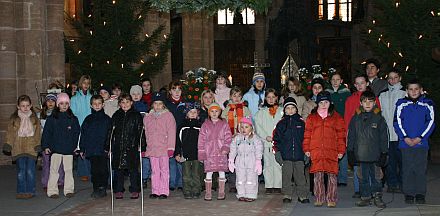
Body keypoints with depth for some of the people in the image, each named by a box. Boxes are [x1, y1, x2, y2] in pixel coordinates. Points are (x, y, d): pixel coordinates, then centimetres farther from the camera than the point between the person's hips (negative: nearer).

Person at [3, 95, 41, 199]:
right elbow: (10, 133, 4)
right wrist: (8, 145, -4)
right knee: (21, 171, 0)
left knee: (30, 171, -2)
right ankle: (21, 192, 8)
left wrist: (38, 145, 0)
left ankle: (30, 191, 8)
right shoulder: (14, 119, 6)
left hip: (31, 148, 0)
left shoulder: (34, 118, 8)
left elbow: (38, 133, 8)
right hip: (18, 148, 0)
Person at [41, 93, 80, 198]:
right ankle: (52, 191, 5)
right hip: (55, 149, -1)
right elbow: (46, 133, 2)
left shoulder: (73, 119, 7)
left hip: (69, 150, 2)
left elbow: (77, 133, 11)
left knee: (68, 170, 6)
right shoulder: (52, 118, 2)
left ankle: (69, 190, 14)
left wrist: (75, 145, 5)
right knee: (54, 170, 1)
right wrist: (46, 146, -2)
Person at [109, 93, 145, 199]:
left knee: (133, 169, 2)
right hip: (118, 146, 3)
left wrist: (141, 146, -7)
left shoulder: (136, 115, 3)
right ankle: (118, 190, 14)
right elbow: (111, 132, 12)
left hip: (132, 147, -3)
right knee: (118, 169, 5)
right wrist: (109, 146, 6)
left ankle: (135, 190, 12)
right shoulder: (116, 116, 11)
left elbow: (140, 132, 0)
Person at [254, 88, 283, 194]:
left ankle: (277, 186, 2)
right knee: (267, 164, 2)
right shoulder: (261, 112, 12)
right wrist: (266, 137, -9)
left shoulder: (281, 111, 9)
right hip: (266, 142, 1)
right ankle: (269, 186, 7)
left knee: (278, 164, -4)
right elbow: (258, 127, 4)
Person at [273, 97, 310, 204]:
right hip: (286, 155, 0)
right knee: (287, 176, 3)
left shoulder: (301, 122, 8)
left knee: (300, 175, 3)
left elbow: (306, 138, 12)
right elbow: (276, 138, 7)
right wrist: (277, 152, -1)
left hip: (299, 154, 0)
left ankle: (302, 195, 10)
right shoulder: (281, 123, 6)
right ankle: (287, 195, 11)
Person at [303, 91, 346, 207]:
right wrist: (306, 149, 5)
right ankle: (319, 199, 12)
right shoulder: (312, 117, 13)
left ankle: (331, 200, 5)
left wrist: (341, 150, 2)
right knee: (318, 175, 3)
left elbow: (341, 134, 7)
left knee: (332, 175, -3)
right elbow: (307, 134, 12)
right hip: (316, 151, 1)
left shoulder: (336, 117, 9)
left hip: (331, 151, -1)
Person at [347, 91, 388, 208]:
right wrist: (350, 151, 4)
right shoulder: (356, 118, 6)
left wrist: (384, 153, -2)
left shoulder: (379, 118, 2)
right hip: (361, 154, 2)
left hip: (375, 154, -1)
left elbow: (383, 137, 3)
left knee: (376, 176, 3)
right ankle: (365, 197, 17)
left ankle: (377, 197, 13)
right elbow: (351, 136, 9)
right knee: (363, 177, 8)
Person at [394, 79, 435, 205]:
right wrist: (405, 138, -9)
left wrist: (420, 138, -8)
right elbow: (397, 122, 1)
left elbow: (431, 122, 2)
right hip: (405, 142, 0)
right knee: (407, 169, 3)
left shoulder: (428, 104, 4)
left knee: (421, 169, 3)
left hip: (422, 142, 0)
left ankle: (420, 194, 12)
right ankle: (408, 194, 11)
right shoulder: (401, 104, 4)